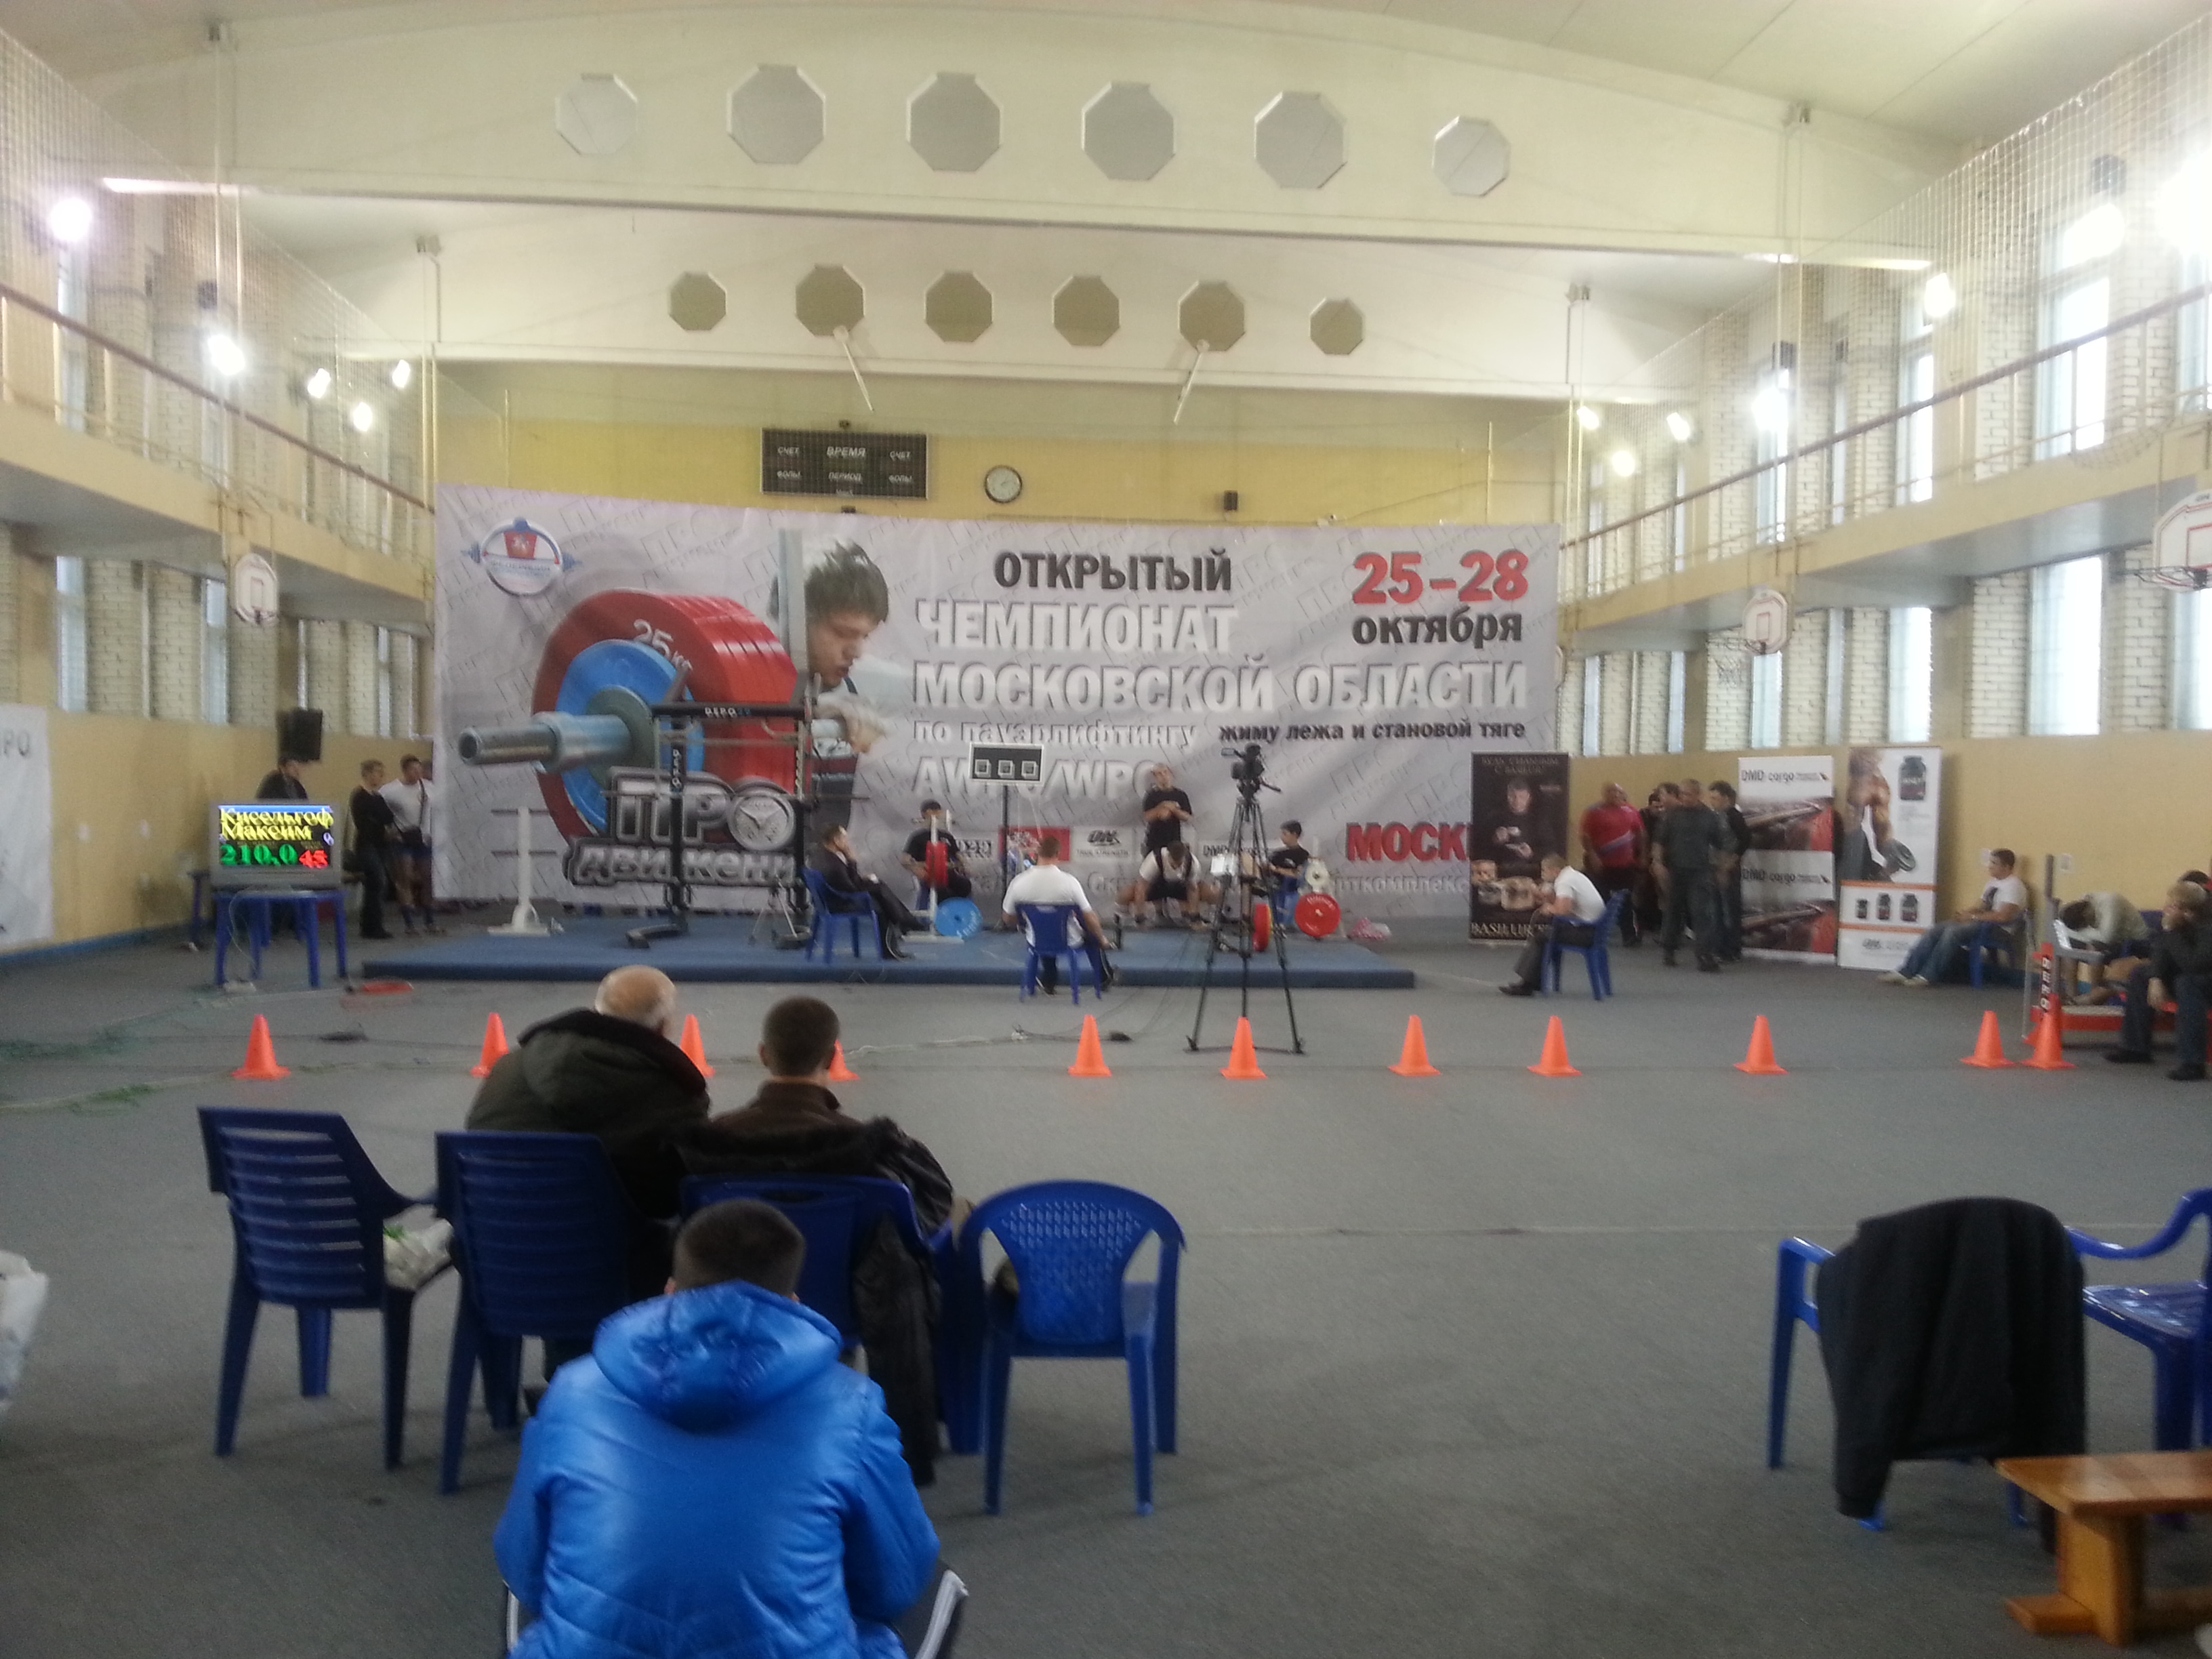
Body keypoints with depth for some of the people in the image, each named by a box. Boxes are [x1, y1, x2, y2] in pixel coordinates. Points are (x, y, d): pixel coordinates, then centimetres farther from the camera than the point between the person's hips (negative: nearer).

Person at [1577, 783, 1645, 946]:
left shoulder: (1631, 812, 7)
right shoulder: (1595, 813, -5)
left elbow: (1639, 835, 14)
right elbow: (1586, 837, -8)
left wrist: (1642, 856, 9)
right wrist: (1592, 856, -16)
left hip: (1626, 865, 3)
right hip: (1601, 865, -3)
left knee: (1627, 902, 5)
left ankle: (1629, 935, 11)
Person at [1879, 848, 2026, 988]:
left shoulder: (2013, 886, -11)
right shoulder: (1994, 882, 19)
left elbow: (2003, 916, -22)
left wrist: (1973, 916, -15)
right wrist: (1966, 912, 1)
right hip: (1980, 921, 9)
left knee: (1952, 932, -32)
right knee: (1935, 931, -10)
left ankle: (1928, 977, -29)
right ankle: (1906, 973, -18)